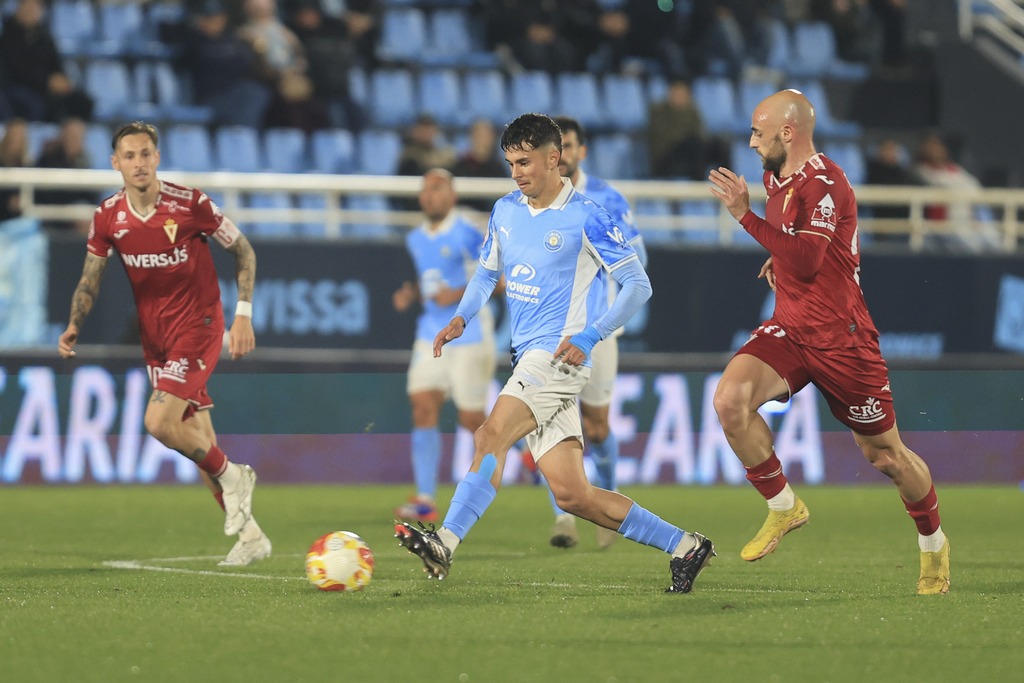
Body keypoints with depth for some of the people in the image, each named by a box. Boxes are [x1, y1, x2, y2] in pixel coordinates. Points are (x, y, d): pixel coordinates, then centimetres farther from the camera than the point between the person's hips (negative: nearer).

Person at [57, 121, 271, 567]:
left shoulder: (189, 203, -13)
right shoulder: (107, 217, -2)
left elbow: (243, 251, -3)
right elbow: (90, 280, 6)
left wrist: (243, 314, -10)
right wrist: (74, 325, -12)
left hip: (197, 325, -5)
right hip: (154, 337, 5)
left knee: (159, 422, -20)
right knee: (198, 441, 7)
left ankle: (232, 477, 4)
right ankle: (249, 535, 17)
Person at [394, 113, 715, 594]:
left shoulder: (585, 219, -7)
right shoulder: (505, 210, 12)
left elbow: (638, 285, -5)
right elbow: (487, 270, 27)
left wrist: (589, 337, -16)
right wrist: (461, 318, 8)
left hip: (557, 356, -7)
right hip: (527, 358, 7)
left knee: (491, 436, -26)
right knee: (571, 494, 3)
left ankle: (445, 544, -31)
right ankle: (684, 547, 11)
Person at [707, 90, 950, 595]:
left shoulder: (824, 183, -18)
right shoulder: (775, 178, 10)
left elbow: (806, 262, -30)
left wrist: (746, 216, -30)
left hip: (841, 339, -7)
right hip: (789, 330, 7)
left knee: (884, 454, 6)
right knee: (730, 400, -22)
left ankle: (934, 545, 31)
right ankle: (783, 507, -4)